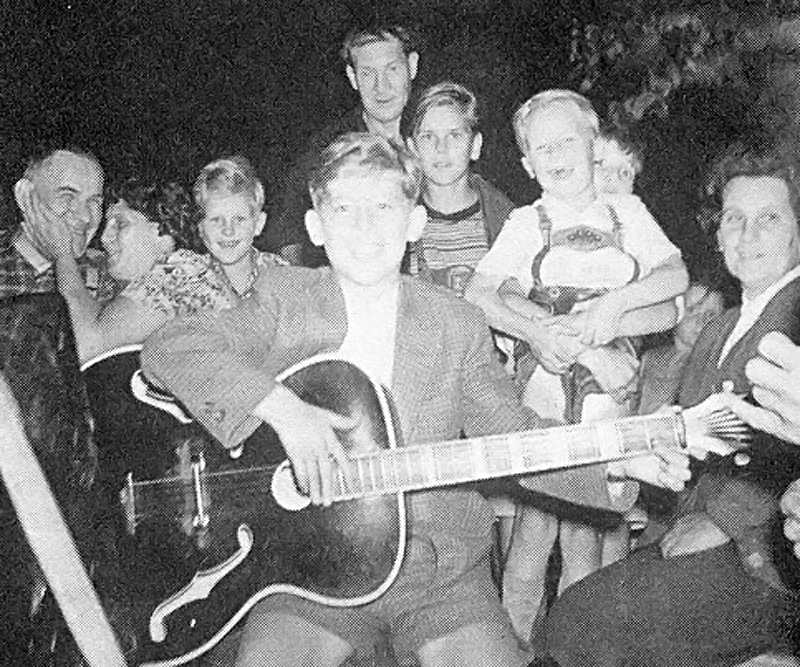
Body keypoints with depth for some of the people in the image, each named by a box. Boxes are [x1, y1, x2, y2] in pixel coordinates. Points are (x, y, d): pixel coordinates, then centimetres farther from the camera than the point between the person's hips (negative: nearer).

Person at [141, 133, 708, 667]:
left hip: (441, 564, 2)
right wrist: (281, 407, -24)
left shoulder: (457, 325, 3)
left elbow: (513, 434, 7)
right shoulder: (286, 302, -2)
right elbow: (169, 347, -12)